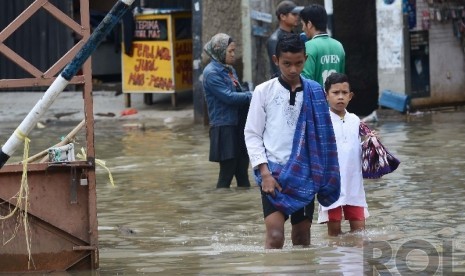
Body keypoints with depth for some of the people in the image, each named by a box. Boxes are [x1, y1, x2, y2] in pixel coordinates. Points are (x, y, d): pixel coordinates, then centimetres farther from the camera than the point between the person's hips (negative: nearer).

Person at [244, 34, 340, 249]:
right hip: (274, 172, -2)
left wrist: (324, 177, 5)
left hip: (304, 174, 2)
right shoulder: (264, 91, 0)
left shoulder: (315, 93, 4)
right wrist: (264, 172, -9)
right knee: (275, 235, -16)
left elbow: (322, 135, 8)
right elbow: (252, 134, 1)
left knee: (302, 235, 8)